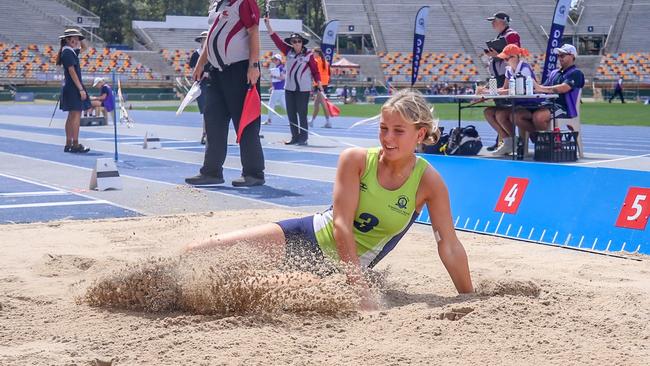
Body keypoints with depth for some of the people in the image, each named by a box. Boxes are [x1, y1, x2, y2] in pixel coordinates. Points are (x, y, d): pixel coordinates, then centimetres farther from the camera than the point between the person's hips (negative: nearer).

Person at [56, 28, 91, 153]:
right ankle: (75, 144, -11)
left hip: (70, 88, 10)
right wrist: (81, 89, -21)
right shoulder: (68, 52, -13)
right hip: (73, 87, -10)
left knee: (71, 116, 12)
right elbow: (72, 72, -19)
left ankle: (68, 144, 15)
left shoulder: (71, 51, 14)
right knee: (76, 115, -10)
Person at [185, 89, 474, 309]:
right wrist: (361, 290, -25)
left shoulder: (429, 182, -14)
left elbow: (449, 245, -10)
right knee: (196, 254, -9)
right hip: (310, 236, 1)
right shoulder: (355, 160, -15)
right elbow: (341, 224, -19)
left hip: (344, 269, 0)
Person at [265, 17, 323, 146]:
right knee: (291, 114, 8)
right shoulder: (288, 51, 5)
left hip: (303, 89, -5)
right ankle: (295, 137, 16)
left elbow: (315, 70, -2)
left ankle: (303, 138, 1)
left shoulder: (308, 54, -5)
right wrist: (268, 25, -5)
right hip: (289, 88, 5)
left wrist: (319, 84, -10)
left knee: (302, 114, -5)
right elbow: (276, 39, 2)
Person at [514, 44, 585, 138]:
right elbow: (544, 88, 17)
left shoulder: (576, 73, 1)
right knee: (518, 115, -15)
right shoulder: (554, 73, 26)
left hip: (563, 108, -7)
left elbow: (563, 88, -17)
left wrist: (541, 88, -29)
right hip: (547, 104, 7)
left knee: (538, 116, -37)